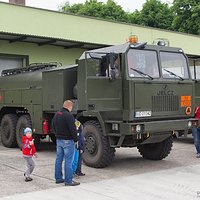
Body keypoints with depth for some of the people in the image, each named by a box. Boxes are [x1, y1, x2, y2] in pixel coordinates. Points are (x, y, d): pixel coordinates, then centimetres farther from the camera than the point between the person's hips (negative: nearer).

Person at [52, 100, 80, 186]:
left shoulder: (56, 114, 10)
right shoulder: (68, 115, -19)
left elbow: (54, 127, 19)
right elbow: (73, 129, -19)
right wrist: (76, 139, -7)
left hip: (58, 140, 9)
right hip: (67, 140, -9)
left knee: (59, 159, 14)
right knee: (68, 161, -4)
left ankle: (58, 178, 22)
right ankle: (68, 180, -1)